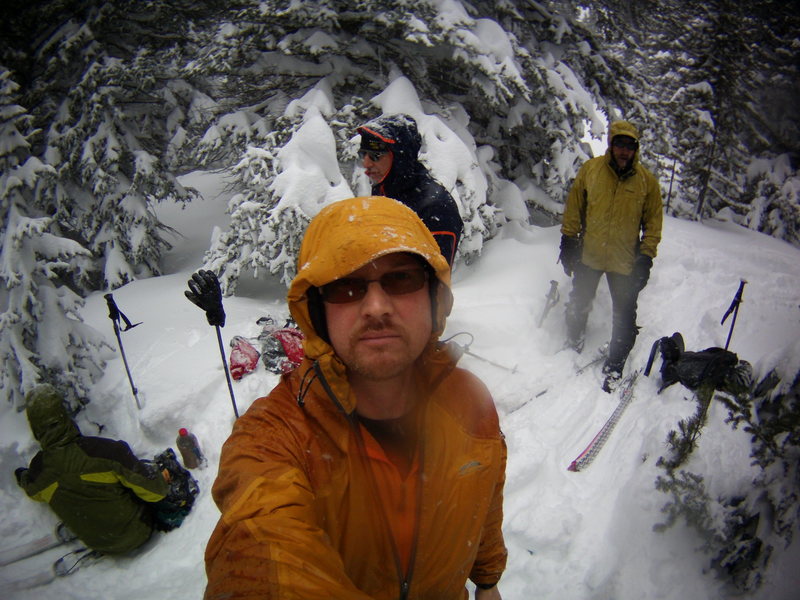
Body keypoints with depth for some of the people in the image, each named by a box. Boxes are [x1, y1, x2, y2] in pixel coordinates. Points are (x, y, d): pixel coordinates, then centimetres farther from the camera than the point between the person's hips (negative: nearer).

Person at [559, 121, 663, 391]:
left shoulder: (647, 180, -5)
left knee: (624, 316, 4)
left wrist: (646, 257, -4)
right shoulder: (590, 169, -5)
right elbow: (574, 208, 3)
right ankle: (573, 345, 41)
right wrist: (568, 240, 1)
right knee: (579, 303, 17)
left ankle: (615, 366, 20)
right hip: (588, 254, 1)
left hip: (625, 262, -1)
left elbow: (653, 222, 1)